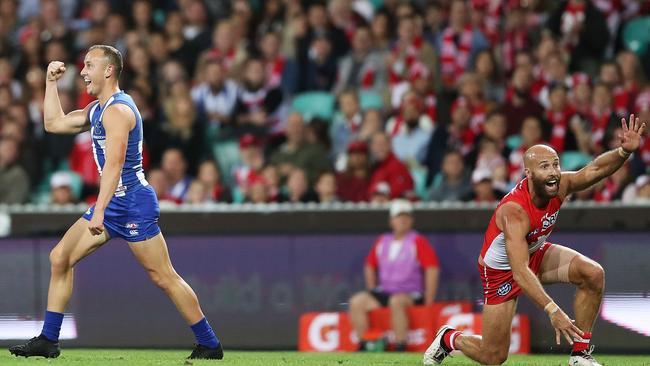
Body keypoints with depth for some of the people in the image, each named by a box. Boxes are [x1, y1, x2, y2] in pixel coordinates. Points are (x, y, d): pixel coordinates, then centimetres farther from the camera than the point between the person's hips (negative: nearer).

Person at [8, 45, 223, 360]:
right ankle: (48, 340, 8)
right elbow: (54, 123, 25)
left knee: (163, 277, -7)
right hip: (112, 203, 10)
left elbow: (114, 164, -26)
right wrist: (51, 82, 18)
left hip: (134, 203, -10)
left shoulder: (117, 110, -17)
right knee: (60, 258, 5)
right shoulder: (96, 109, 15)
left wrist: (99, 210, -34)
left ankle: (209, 345, 1)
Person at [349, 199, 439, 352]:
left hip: (411, 294, -6)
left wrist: (428, 302, -14)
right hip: (384, 292, 6)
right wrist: (372, 293, 16)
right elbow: (370, 265, 26)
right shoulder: (382, 242, 13)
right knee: (356, 302, -15)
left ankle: (400, 349, -36)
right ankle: (362, 345, -14)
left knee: (396, 301, -38)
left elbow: (432, 269, -10)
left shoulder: (418, 241, -3)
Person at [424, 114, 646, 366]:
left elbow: (594, 170, -32)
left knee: (593, 274, -20)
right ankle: (448, 338, 32)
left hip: (535, 254, 6)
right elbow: (520, 272, -44)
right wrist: (552, 311, -53)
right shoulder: (515, 211, -38)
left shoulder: (559, 186, -21)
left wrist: (625, 151, -55)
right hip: (501, 270, -6)